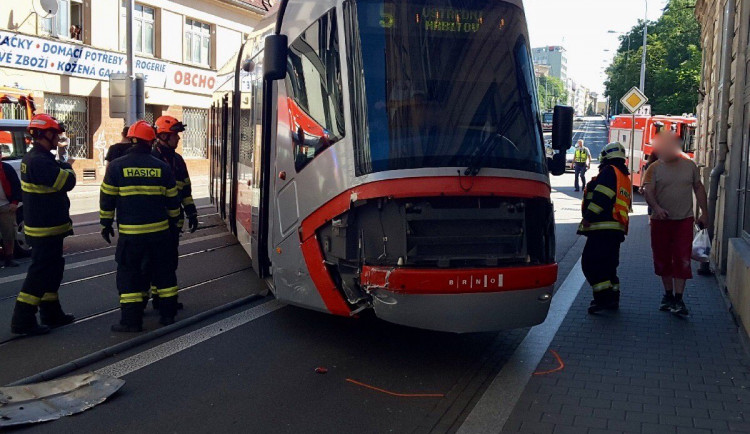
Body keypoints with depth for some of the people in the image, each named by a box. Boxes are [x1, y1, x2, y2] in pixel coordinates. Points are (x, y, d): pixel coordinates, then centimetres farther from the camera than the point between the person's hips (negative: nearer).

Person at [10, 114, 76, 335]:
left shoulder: (32, 158, 12)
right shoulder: (40, 161, -22)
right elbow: (67, 182, -23)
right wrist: (66, 167, -6)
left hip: (46, 226, 11)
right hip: (46, 228, -11)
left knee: (52, 269, 18)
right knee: (40, 273, -5)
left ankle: (52, 314, 29)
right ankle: (22, 321, 0)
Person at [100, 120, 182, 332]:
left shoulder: (117, 166, -5)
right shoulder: (162, 167, 2)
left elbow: (107, 199, -1)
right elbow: (172, 200, 8)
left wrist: (106, 223, 10)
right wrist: (173, 223, 21)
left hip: (130, 232, -3)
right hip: (159, 230, 3)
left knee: (128, 273, 5)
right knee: (162, 270, 14)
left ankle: (131, 320, 4)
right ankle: (168, 313, 19)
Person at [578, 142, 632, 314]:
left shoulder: (609, 171, -6)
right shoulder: (625, 177, 24)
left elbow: (601, 196, -18)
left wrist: (588, 217, -17)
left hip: (602, 227, -10)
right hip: (618, 228, 10)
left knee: (590, 262, -10)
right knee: (608, 264, 17)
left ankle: (604, 296, -15)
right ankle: (613, 298, 19)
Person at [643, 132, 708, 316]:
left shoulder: (689, 165, 5)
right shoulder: (655, 168, -1)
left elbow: (699, 188, 11)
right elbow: (648, 191, -9)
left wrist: (704, 213, 7)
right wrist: (656, 207, -27)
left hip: (684, 220, 0)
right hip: (661, 220, 0)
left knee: (682, 260, -6)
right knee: (662, 259, 8)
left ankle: (678, 299, -3)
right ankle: (668, 294, 24)